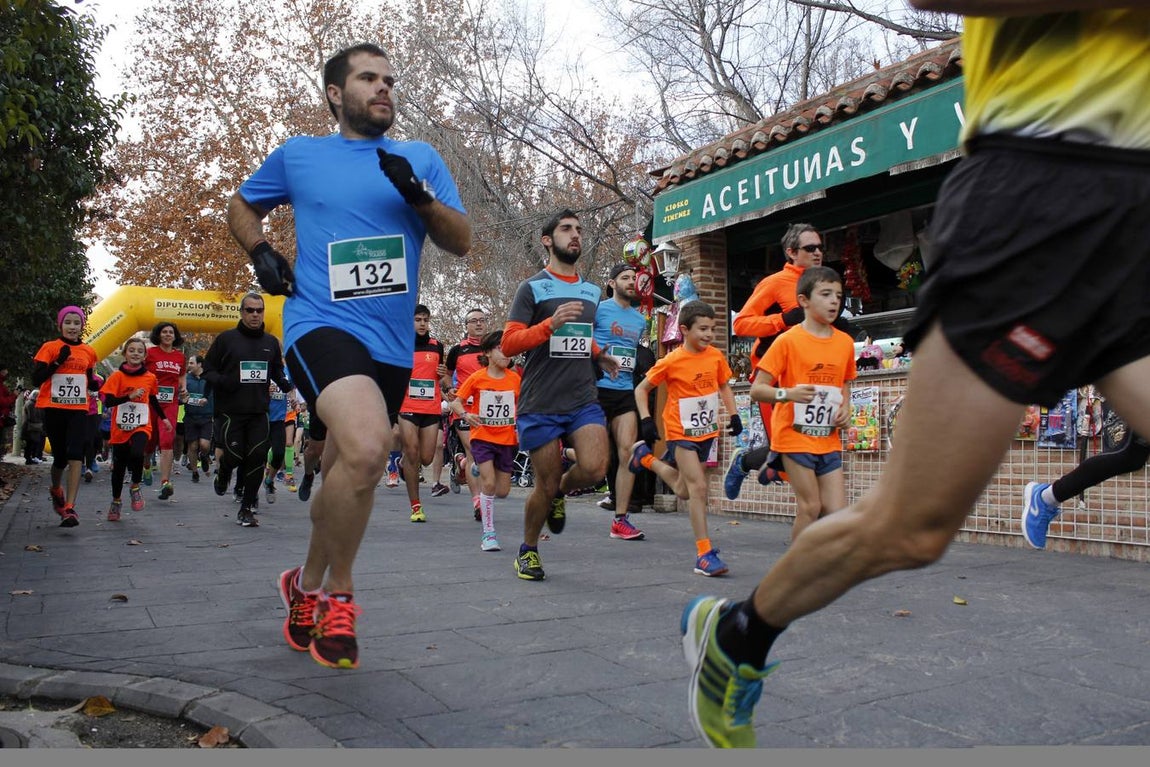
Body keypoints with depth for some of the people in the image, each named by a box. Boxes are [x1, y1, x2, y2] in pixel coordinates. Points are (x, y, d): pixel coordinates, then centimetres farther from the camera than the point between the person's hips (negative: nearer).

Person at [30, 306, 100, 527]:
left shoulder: (89, 352, 9)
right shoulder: (49, 348, -1)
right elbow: (36, 379, -7)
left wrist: (95, 385, -2)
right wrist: (58, 361, -18)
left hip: (78, 410, 1)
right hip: (54, 409, -1)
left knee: (75, 456, -15)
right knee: (60, 457, 7)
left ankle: (69, 508, -19)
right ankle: (56, 490, 40)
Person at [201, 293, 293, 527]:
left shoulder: (271, 342, 11)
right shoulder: (226, 339, 1)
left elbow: (277, 371, 22)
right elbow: (208, 369, 3)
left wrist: (285, 384, 0)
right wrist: (222, 381, -17)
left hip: (260, 411, 3)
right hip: (231, 410, -3)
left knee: (257, 458, -4)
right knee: (234, 456, -6)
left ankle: (246, 508, 8)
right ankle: (222, 472, 33)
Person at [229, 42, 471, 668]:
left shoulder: (422, 159, 13)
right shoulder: (298, 155, 11)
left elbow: (461, 242, 6)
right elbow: (240, 207, 25)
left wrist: (419, 195, -12)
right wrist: (261, 254, 5)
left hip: (392, 343, 4)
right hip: (322, 323, -4)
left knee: (345, 476, 13)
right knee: (366, 450, -30)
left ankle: (308, 587, 38)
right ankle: (339, 595, -7)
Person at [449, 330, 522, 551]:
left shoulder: (515, 378, 2)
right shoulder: (477, 378, -6)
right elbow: (456, 402, -3)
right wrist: (465, 415, -22)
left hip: (507, 439, 3)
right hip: (482, 437, -3)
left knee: (502, 491, 4)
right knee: (489, 483, -15)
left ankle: (480, 469, 36)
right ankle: (488, 533, -2)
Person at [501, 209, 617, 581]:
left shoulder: (592, 291, 17)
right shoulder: (532, 287, 0)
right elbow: (508, 344, -8)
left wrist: (598, 355, 12)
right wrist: (551, 324, -22)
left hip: (584, 400, 4)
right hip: (541, 405, -4)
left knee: (594, 469, -17)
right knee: (546, 484, 1)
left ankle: (558, 494, 19)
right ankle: (528, 550, 28)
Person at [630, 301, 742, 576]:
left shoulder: (716, 356, -2)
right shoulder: (672, 361, -15)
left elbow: (724, 387, 15)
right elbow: (641, 390, -5)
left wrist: (733, 415, 4)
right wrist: (646, 420, -15)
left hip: (707, 431, 6)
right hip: (682, 432, -6)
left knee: (685, 491, 16)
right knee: (698, 487, -14)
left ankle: (646, 458, 39)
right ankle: (704, 553, -8)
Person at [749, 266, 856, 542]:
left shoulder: (845, 342, 7)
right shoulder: (788, 340, -9)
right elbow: (756, 390, -12)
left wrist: (845, 408, 3)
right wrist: (788, 393, -29)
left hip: (829, 440, 5)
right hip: (796, 436, -5)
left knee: (837, 511, 1)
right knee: (810, 507, -3)